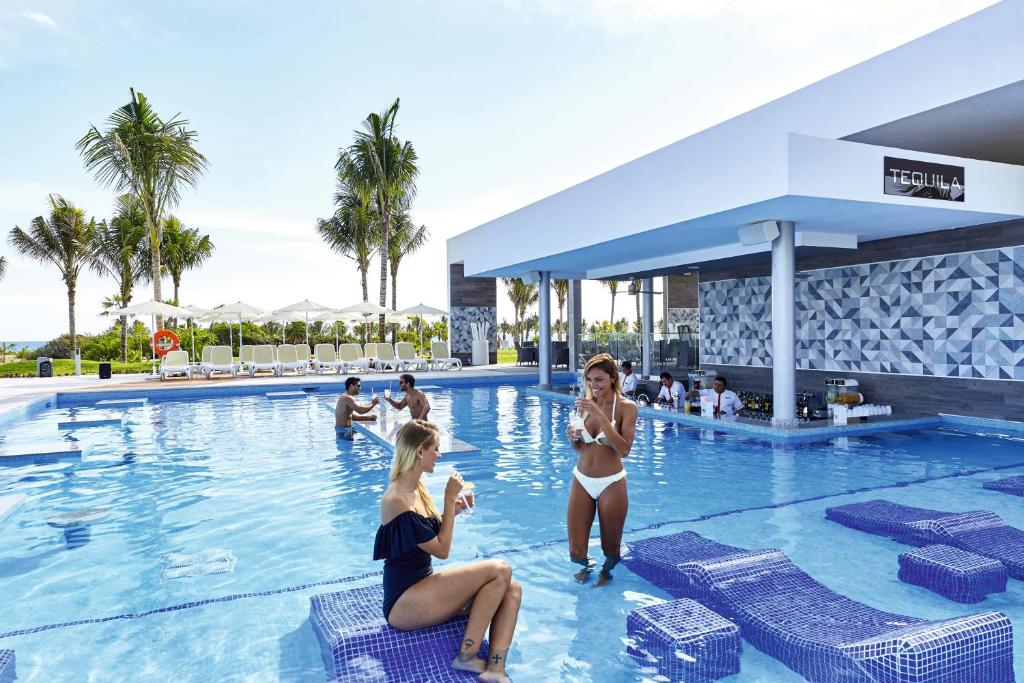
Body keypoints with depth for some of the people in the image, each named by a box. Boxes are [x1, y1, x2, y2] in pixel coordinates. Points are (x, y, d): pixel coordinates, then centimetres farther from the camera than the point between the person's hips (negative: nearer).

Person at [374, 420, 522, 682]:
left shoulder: (417, 490, 8)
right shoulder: (397, 501, -20)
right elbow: (442, 550, -15)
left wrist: (454, 508, 4)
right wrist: (449, 499, -11)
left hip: (422, 586, 9)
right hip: (404, 604, -9)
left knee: (512, 590, -7)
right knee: (500, 570, -18)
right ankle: (467, 655, -8)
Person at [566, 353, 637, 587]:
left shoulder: (626, 407, -11)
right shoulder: (584, 404, 1)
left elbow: (624, 449, -23)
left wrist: (600, 415, -28)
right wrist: (573, 438, -12)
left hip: (611, 484, -3)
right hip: (581, 481, 3)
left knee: (610, 550, 13)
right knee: (576, 553, 5)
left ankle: (605, 572, 47)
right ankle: (586, 566, 40)